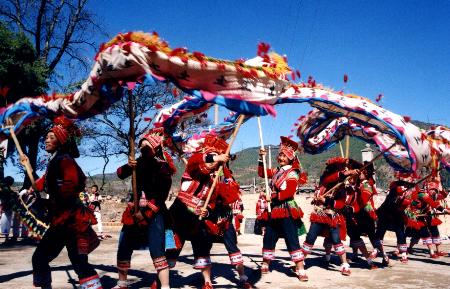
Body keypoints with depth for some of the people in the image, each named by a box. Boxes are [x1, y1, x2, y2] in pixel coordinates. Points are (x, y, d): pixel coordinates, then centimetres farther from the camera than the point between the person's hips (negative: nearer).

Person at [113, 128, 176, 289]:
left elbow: (160, 196, -13)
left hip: (153, 213, -6)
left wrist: (146, 213, -17)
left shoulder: (162, 167, -11)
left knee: (157, 251, -15)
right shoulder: (141, 161, 3)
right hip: (134, 211, 6)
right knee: (123, 249, 12)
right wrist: (128, 166, -18)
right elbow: (120, 174, 2)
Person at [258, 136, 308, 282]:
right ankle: (265, 265, 29)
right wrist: (261, 159, 8)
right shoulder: (276, 171, 13)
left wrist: (272, 197, -19)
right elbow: (261, 173, 20)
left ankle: (300, 270, -2)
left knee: (292, 240, -7)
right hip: (274, 211, 7)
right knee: (268, 238, 14)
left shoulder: (292, 173, -9)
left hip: (287, 211, -7)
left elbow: (289, 192, -19)